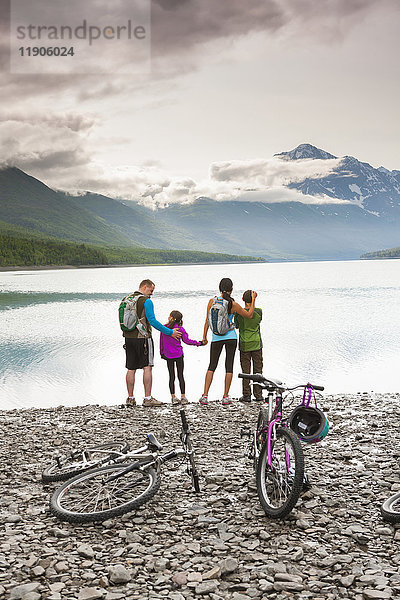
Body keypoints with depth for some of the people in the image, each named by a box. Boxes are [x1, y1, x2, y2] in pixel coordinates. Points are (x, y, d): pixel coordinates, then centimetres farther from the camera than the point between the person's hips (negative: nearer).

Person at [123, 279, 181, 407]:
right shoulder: (146, 301, -10)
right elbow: (152, 321, -15)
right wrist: (170, 332, -11)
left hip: (129, 338, 7)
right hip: (143, 338, -7)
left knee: (131, 369, 9)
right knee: (147, 368, -3)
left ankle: (130, 398, 12)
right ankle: (148, 398, -5)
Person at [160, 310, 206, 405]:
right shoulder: (180, 329, -8)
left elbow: (161, 341, 3)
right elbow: (186, 341, -4)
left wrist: (162, 353, 16)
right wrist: (199, 343, 7)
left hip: (168, 356, 1)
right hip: (178, 355, -1)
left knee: (171, 377, 8)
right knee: (180, 376, 6)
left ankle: (173, 397, 6)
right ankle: (183, 397, 6)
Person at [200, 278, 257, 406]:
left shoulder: (212, 301, -4)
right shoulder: (233, 304, -10)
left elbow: (207, 321, 0)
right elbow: (249, 315, 1)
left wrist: (204, 337, 10)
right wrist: (253, 299, 8)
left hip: (216, 337, 2)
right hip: (230, 336, -2)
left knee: (212, 366, 10)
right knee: (229, 366, 6)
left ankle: (205, 396, 1)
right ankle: (225, 397, 7)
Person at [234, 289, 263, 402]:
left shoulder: (239, 313, -9)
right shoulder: (259, 312, -6)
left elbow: (236, 325, 6)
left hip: (244, 345, -1)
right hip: (257, 344, 1)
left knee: (245, 371, 4)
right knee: (258, 369, 9)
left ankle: (247, 395, 5)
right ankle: (258, 394, 13)